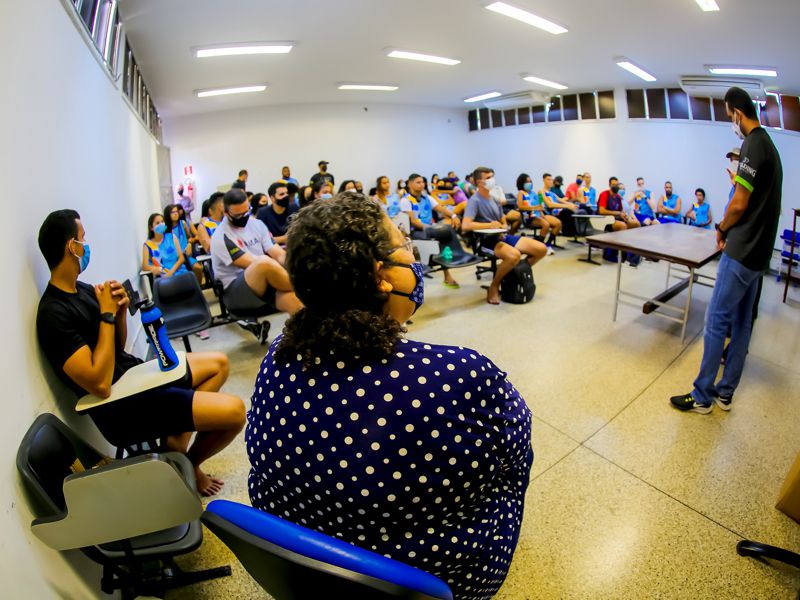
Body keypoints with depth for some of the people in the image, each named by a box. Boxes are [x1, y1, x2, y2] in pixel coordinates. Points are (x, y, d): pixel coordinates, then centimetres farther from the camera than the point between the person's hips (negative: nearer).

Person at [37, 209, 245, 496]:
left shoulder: (82, 289, 6)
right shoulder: (54, 314, -20)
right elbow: (100, 384, -26)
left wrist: (121, 310, -6)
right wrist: (108, 314, -20)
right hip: (121, 407, -9)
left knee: (218, 363, 19)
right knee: (234, 411, -19)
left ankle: (178, 438, 9)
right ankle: (187, 463, 12)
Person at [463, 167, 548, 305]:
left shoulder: (494, 199, 16)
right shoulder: (474, 201, -9)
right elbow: (465, 226, -24)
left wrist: (503, 228, -3)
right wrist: (489, 225, -21)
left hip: (503, 236, 8)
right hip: (487, 240, -8)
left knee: (541, 249, -4)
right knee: (514, 255, -37)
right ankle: (494, 286, -13)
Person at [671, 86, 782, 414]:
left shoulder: (753, 144, -14)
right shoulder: (770, 145, 15)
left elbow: (739, 205, -16)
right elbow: (760, 198, 19)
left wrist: (722, 230, -1)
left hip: (741, 251, -10)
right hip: (759, 251, 10)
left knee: (716, 322, -4)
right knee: (741, 323, 12)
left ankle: (702, 397, 5)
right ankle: (725, 393, 22)